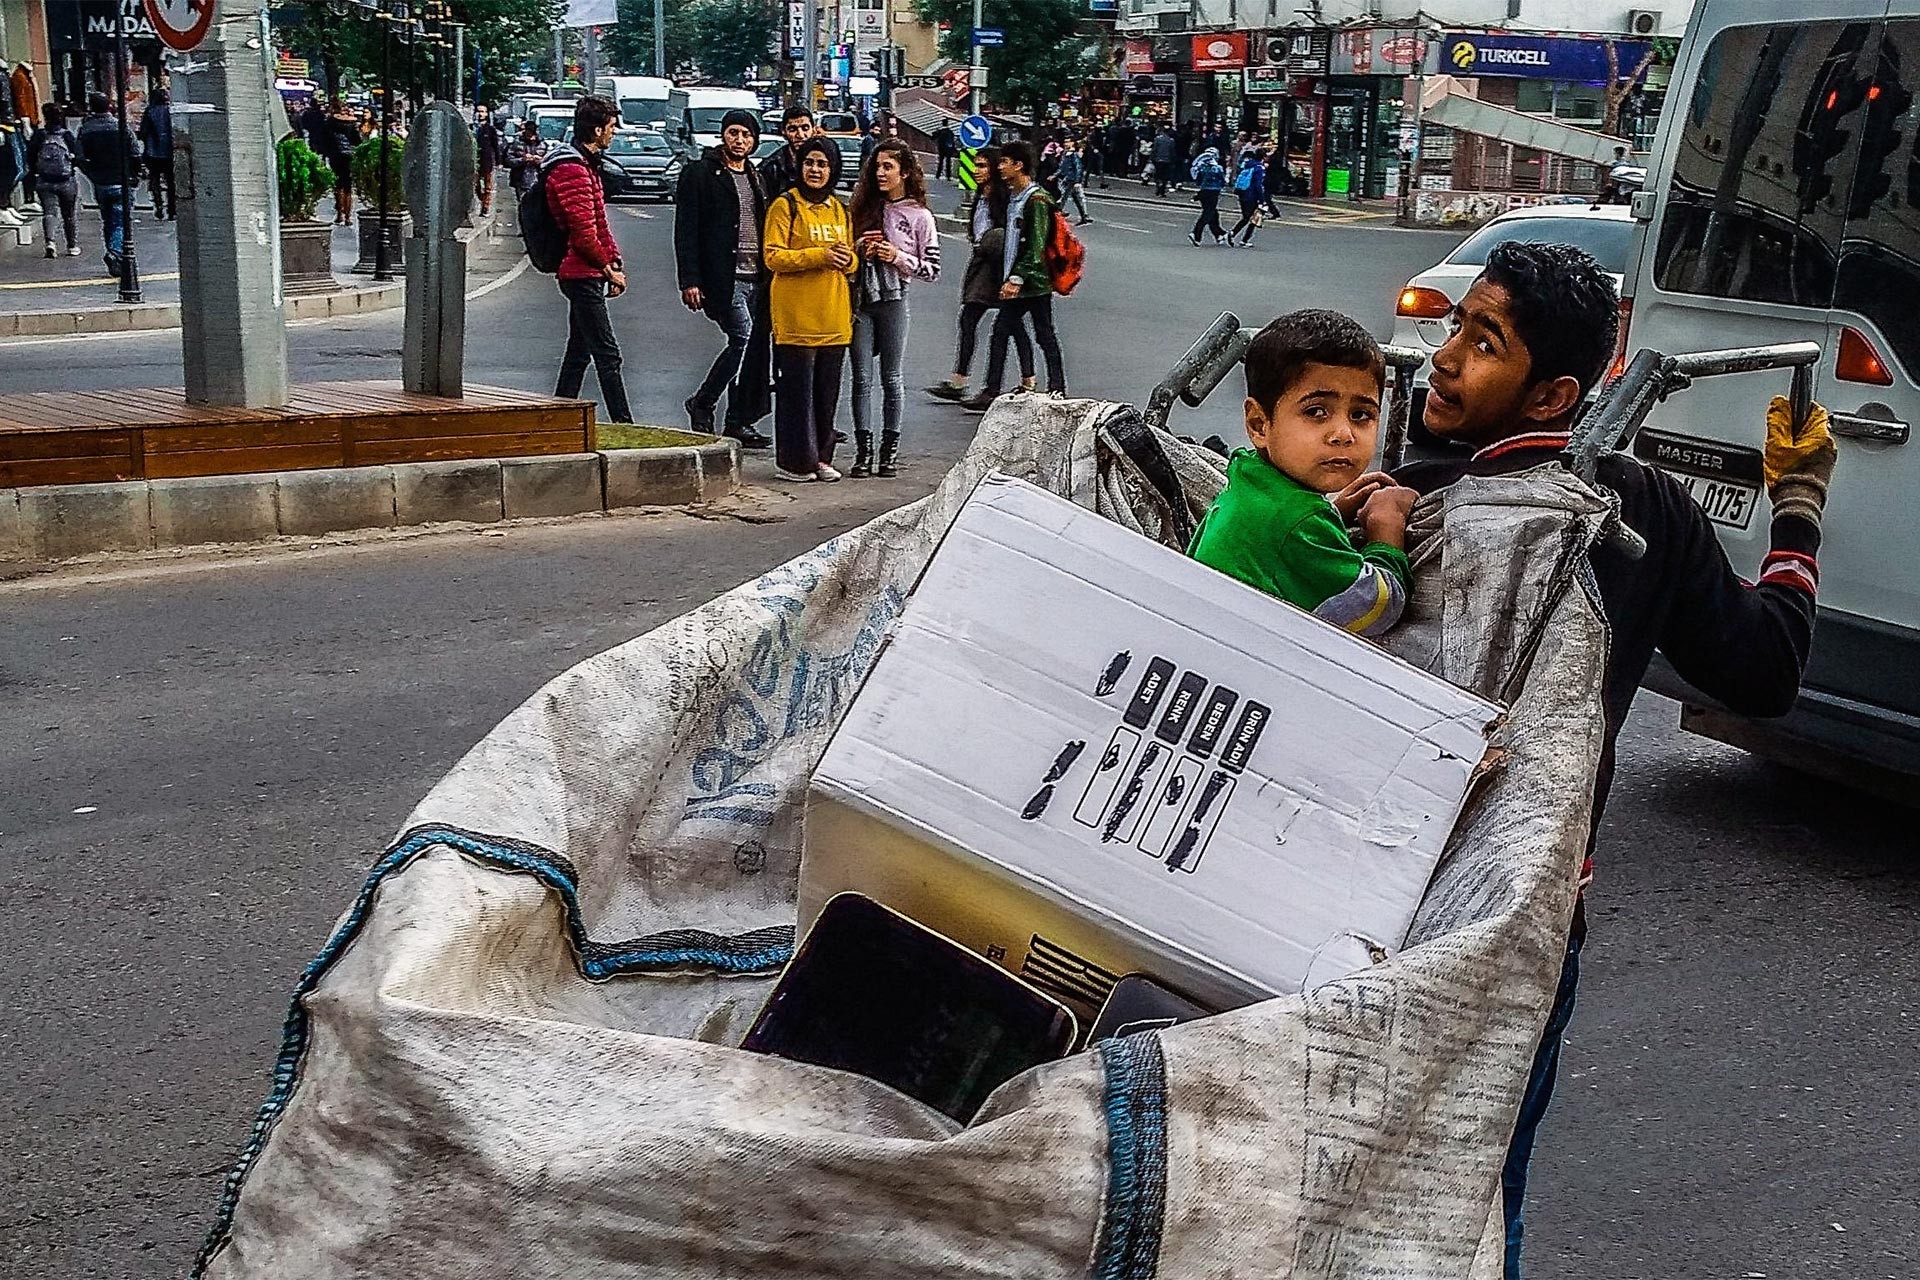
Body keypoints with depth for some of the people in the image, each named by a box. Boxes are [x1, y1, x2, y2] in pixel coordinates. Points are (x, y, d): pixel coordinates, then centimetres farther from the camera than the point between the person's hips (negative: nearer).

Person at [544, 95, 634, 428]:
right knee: (607, 355, -11)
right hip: (583, 275, -11)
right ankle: (624, 425, -11)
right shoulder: (572, 170, -16)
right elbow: (584, 234, -21)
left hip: (581, 275, 11)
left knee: (579, 352, 14)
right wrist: (609, 267, -10)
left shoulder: (586, 165, 18)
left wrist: (614, 262, 12)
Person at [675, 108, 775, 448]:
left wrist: (769, 274, 16)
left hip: (756, 278, 7)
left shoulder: (756, 177, 19)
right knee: (743, 336, -18)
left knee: (754, 350, 5)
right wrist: (689, 280, -15)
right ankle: (702, 402, -1)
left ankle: (739, 423, 12)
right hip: (723, 277, -7)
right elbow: (685, 230, -7)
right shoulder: (699, 174, -1)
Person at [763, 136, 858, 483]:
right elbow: (773, 257, -10)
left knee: (827, 392, 9)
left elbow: (852, 261, 22)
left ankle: (820, 457, 18)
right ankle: (793, 461, 3)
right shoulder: (786, 206, -2)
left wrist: (848, 260, -2)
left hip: (834, 317, 6)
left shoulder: (840, 210, 16)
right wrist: (818, 256, -20)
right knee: (796, 390, -4)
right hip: (796, 316, -6)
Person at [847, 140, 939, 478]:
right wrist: (858, 250, -4)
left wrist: (899, 257, -14)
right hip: (859, 301, 3)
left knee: (892, 378, 5)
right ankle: (863, 451, 4)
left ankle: (890, 450, 13)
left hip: (893, 301, -3)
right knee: (862, 378, 1)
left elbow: (932, 270, -1)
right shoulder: (864, 207, 9)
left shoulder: (920, 217, 0)